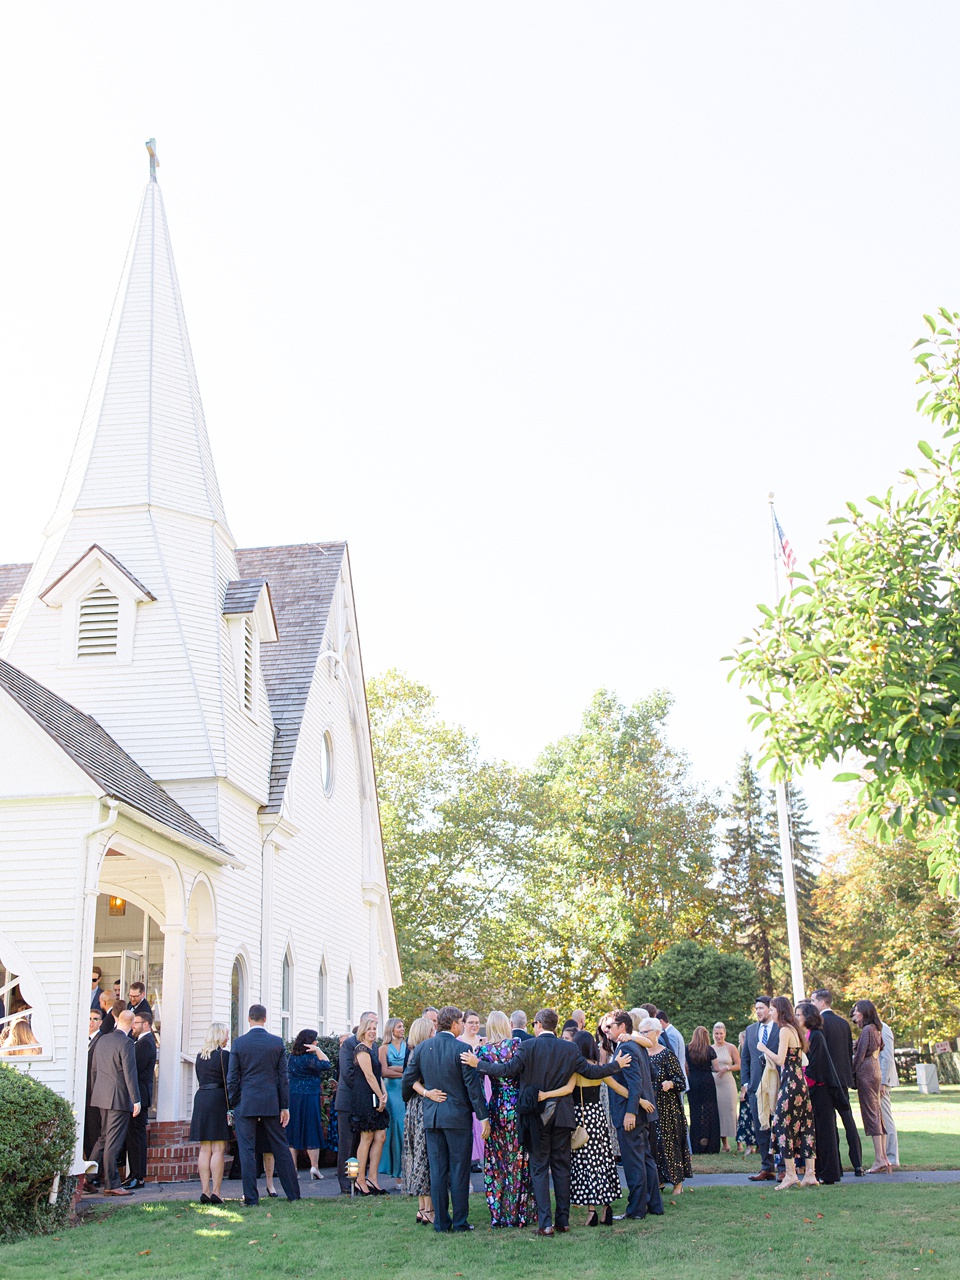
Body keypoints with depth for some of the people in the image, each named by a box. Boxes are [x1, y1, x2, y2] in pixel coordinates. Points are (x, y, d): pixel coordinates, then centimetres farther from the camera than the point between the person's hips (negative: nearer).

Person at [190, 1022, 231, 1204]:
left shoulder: (200, 1056, 13)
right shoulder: (224, 1055, -8)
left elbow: (200, 1080, 15)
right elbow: (228, 1082, -11)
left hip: (200, 1099, 6)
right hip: (218, 1099, -6)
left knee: (205, 1149, 8)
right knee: (218, 1149, -4)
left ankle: (205, 1191, 6)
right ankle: (215, 1192, -6)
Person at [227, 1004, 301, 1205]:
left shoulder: (239, 1043, -4)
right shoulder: (277, 1043, 0)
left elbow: (232, 1077, -3)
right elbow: (283, 1077, 2)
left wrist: (234, 1104, 6)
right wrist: (285, 1106, 6)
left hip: (245, 1104, -2)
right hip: (271, 1104, 2)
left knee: (247, 1151, 3)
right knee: (280, 1147, 11)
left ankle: (251, 1198, 2)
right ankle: (293, 1193, 16)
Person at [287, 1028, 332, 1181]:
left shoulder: (292, 1056, 8)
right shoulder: (308, 1058, -16)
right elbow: (326, 1065, -20)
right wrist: (317, 1050, -16)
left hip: (292, 1098, 7)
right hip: (307, 1098, -7)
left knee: (292, 1133, 8)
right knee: (311, 1131, 1)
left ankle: (292, 1168, 8)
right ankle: (314, 1166, 1)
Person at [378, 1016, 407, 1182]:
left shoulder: (408, 1046, 11)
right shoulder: (384, 1048, 5)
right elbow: (384, 1071, -5)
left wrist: (395, 1068, -6)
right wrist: (404, 1073, -4)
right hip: (392, 1090, -2)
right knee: (396, 1127, -4)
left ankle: (407, 1168, 2)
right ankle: (398, 1170, 3)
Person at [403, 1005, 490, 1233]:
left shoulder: (421, 1048, 3)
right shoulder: (461, 1049, -11)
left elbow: (407, 1080, 8)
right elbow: (473, 1086, -11)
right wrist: (483, 1117, -5)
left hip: (431, 1117, 4)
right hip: (458, 1116, -4)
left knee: (437, 1170, 9)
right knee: (459, 1170, 4)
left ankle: (441, 1221, 12)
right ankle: (460, 1222, 7)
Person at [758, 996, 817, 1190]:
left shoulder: (785, 1030, -12)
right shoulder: (794, 1029, 15)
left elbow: (780, 1060, -19)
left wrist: (764, 1049, -4)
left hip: (790, 1083, -9)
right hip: (800, 1082, 9)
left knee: (784, 1126, -5)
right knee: (804, 1126, 8)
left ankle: (790, 1174, -6)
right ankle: (810, 1173, 8)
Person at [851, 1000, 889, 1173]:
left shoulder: (867, 1029, -12)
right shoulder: (876, 1029, 16)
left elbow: (860, 1055, -13)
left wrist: (852, 1073, -6)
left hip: (865, 1073, -10)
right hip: (875, 1072, 10)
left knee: (871, 1114, -8)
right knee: (877, 1114, 10)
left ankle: (879, 1160, -10)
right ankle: (884, 1159, 10)